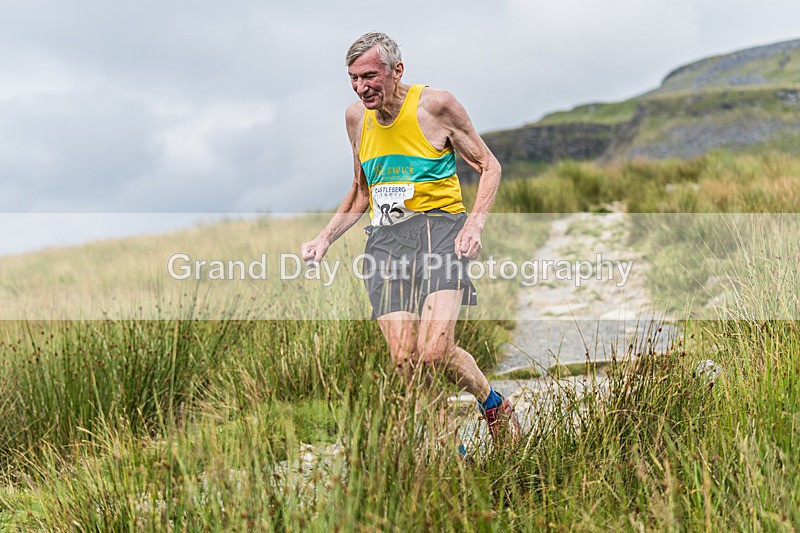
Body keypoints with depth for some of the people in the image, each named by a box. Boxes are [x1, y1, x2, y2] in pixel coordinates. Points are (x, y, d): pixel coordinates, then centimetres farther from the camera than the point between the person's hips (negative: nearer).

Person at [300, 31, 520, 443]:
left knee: (434, 352, -21)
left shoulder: (435, 104, -4)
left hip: (439, 228, -4)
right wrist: (324, 239, 13)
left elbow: (489, 167, 4)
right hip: (385, 239, 4)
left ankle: (495, 405, 8)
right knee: (404, 362, -11)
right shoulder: (356, 117, 11)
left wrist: (474, 226, -11)